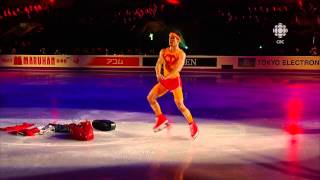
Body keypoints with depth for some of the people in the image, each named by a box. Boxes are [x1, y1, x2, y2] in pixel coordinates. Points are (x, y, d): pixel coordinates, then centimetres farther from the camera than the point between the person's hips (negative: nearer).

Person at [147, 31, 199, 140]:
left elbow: (178, 68, -26)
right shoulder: (163, 51, 4)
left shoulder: (181, 54, -12)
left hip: (175, 80, -6)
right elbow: (158, 64, -5)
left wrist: (168, 76, -39)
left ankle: (193, 125, 7)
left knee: (180, 105, -11)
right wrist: (158, 74, -27)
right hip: (164, 81, 6)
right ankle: (161, 119, 9)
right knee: (150, 97, -4)